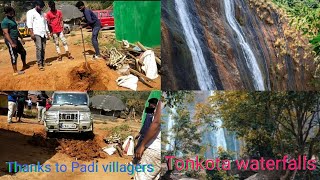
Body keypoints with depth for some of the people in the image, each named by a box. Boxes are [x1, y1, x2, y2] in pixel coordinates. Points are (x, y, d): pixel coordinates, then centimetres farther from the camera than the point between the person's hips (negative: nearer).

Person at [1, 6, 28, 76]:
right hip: (10, 40, -10)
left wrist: (21, 38, 23)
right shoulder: (5, 21, -15)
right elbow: (6, 33, -21)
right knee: (14, 55, -5)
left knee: (23, 52, 17)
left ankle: (24, 66, 34)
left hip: (16, 40, 10)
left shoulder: (12, 19, 15)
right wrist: (12, 43, -25)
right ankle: (15, 71, 2)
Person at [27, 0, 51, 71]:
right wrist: (31, 33, -18)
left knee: (43, 49, 6)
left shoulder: (42, 13, 21)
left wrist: (47, 34, 19)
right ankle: (39, 64, -15)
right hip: (36, 33, -6)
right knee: (39, 48, -15)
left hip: (43, 34, 6)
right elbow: (29, 23, -9)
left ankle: (43, 62, 14)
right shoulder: (30, 12, 1)